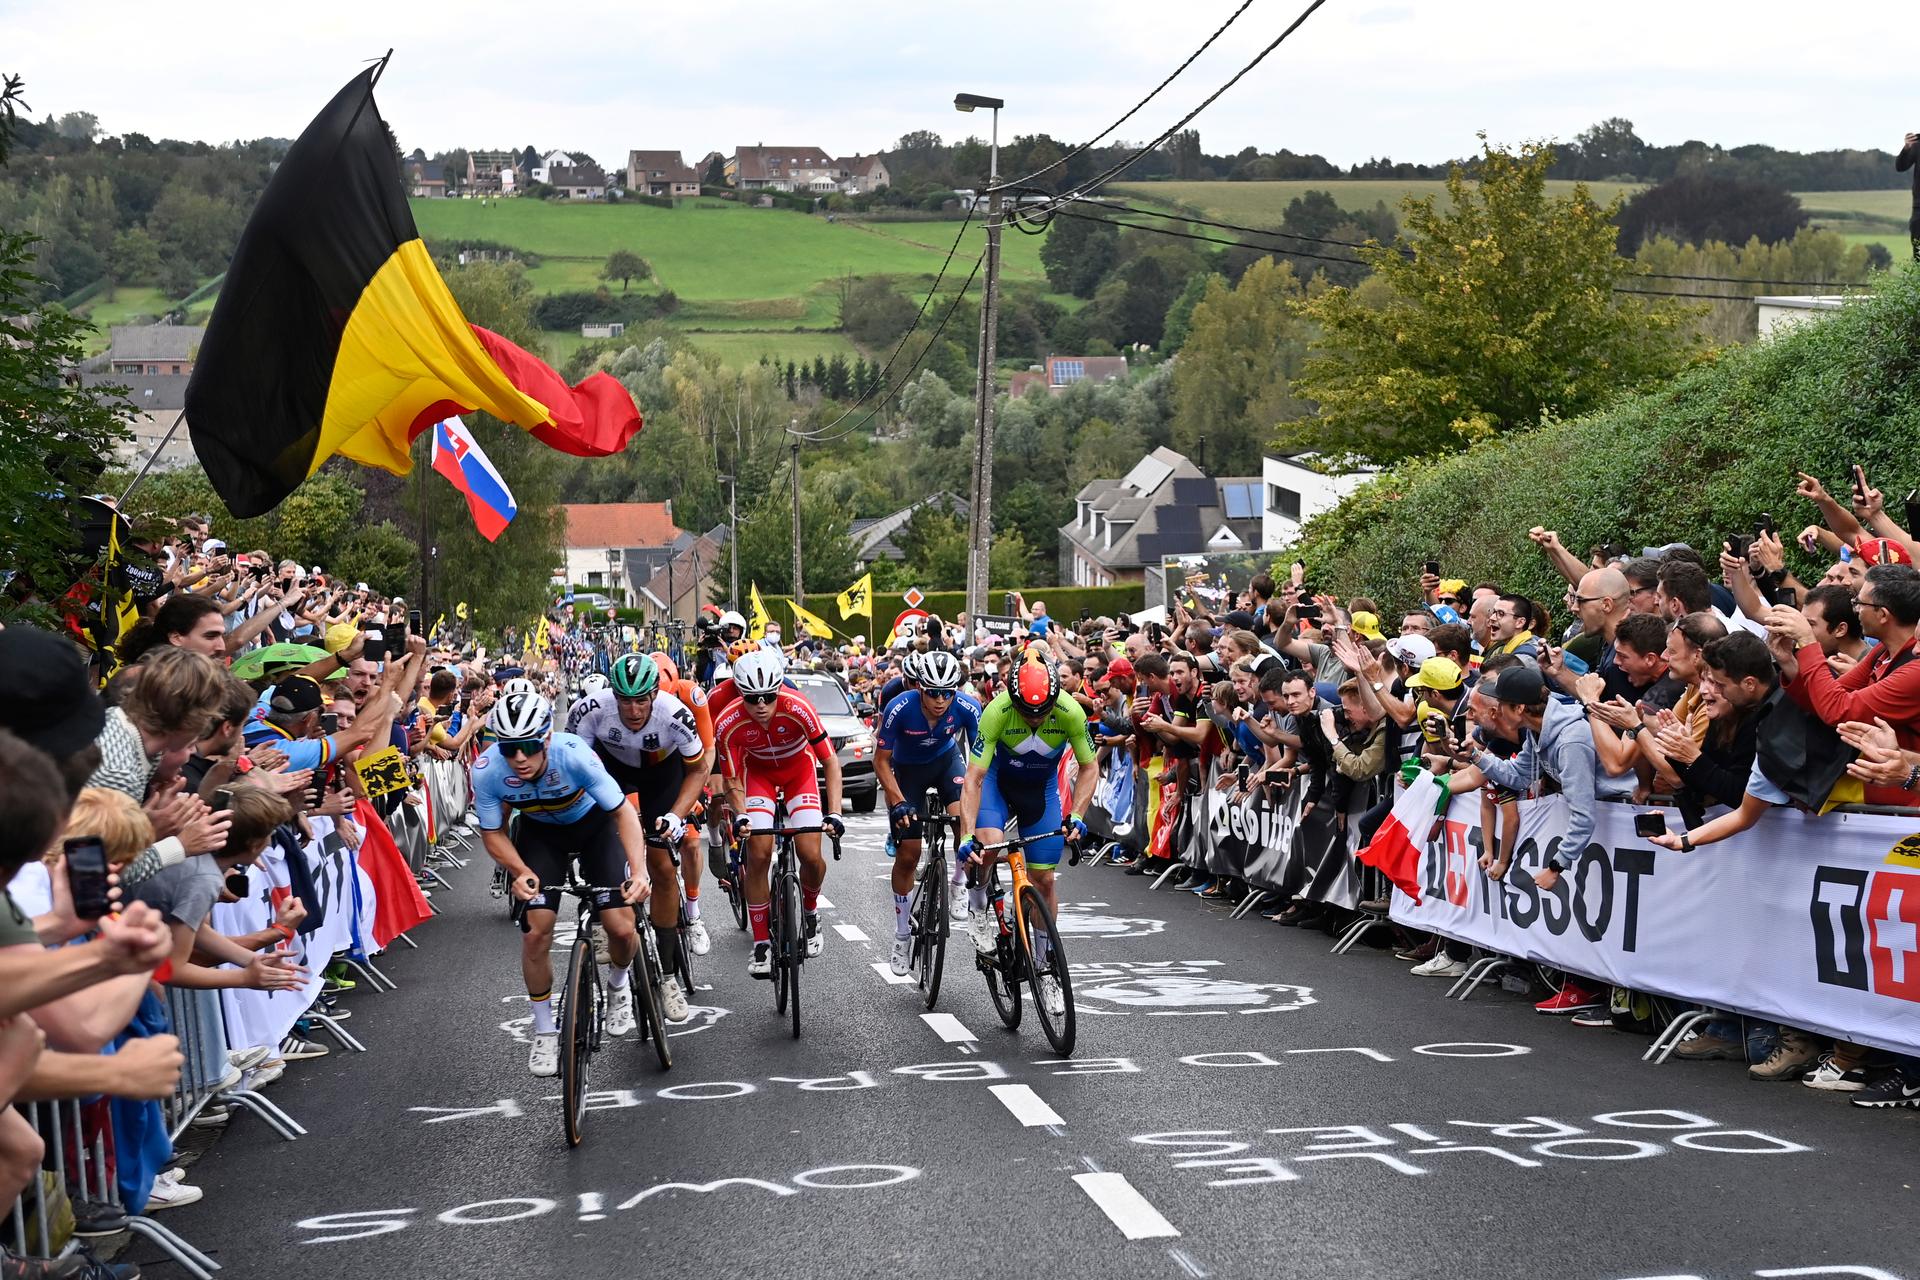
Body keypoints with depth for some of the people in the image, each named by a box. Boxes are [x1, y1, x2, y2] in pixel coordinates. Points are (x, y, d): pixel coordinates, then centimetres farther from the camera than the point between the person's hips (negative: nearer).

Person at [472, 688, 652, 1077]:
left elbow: (623, 811, -29)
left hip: (593, 824, -2)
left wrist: (638, 870, -42)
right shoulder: (487, 770, -29)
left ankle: (618, 985, 23)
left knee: (621, 928, -13)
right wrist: (520, 871, -32)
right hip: (539, 831, 2)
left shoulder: (574, 754, -37)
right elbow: (492, 833, -13)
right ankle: (544, 1032, 8)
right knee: (535, 931, -13)